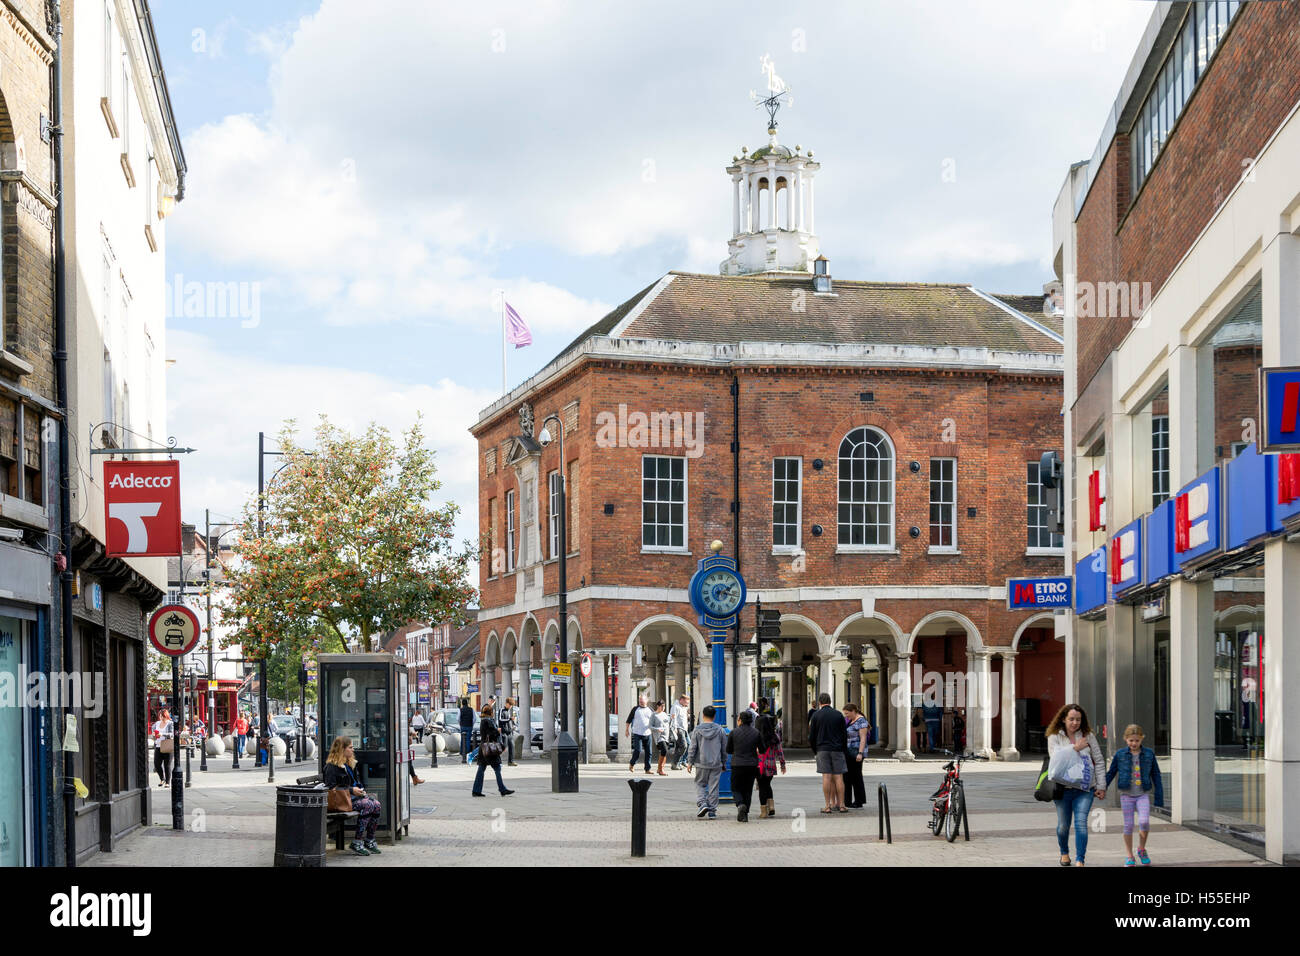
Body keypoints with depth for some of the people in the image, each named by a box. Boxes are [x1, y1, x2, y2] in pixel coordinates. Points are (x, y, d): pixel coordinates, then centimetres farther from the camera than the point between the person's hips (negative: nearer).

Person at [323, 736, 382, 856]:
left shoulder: (350, 764, 21)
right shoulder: (332, 766, -8)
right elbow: (331, 787, -15)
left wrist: (360, 790, 9)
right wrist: (351, 790, -18)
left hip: (353, 795, 9)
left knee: (376, 804, -16)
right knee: (367, 805, -29)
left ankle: (369, 840, -9)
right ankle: (357, 843, -25)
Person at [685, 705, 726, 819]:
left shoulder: (697, 730, -5)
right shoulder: (720, 730, 0)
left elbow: (692, 748, -3)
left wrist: (690, 762, 5)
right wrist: (723, 762, 18)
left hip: (701, 763, -1)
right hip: (716, 764, 1)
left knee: (700, 784, 13)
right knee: (713, 787, 6)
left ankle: (702, 804, -8)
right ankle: (712, 811, 7)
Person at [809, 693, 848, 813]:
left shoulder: (816, 715, 1)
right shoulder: (839, 715, 4)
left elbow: (812, 737, 3)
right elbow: (845, 735, 6)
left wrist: (815, 750, 15)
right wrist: (843, 749, 16)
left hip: (822, 749, -1)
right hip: (837, 749, 1)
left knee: (826, 777, -2)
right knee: (838, 777, 2)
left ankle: (828, 805, -3)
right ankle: (841, 805, 1)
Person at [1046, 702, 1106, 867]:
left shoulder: (1088, 736, 6)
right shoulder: (1054, 737, 2)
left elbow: (1098, 762, 9)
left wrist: (1101, 786, 5)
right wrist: (1075, 748, -12)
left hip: (1085, 789, 0)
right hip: (1063, 788, 0)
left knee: (1081, 823, -13)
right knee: (1063, 825, 8)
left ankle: (1080, 860, -11)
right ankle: (1064, 852, 35)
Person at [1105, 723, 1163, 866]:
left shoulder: (1149, 754, 2)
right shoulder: (1120, 755, 1)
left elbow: (1156, 776, 8)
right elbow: (1110, 774, 11)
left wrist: (1159, 798, 6)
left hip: (1143, 795, -1)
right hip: (1126, 794, 1)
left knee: (1144, 822, -17)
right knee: (1128, 825, 2)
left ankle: (1142, 849, 8)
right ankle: (1130, 857, 12)